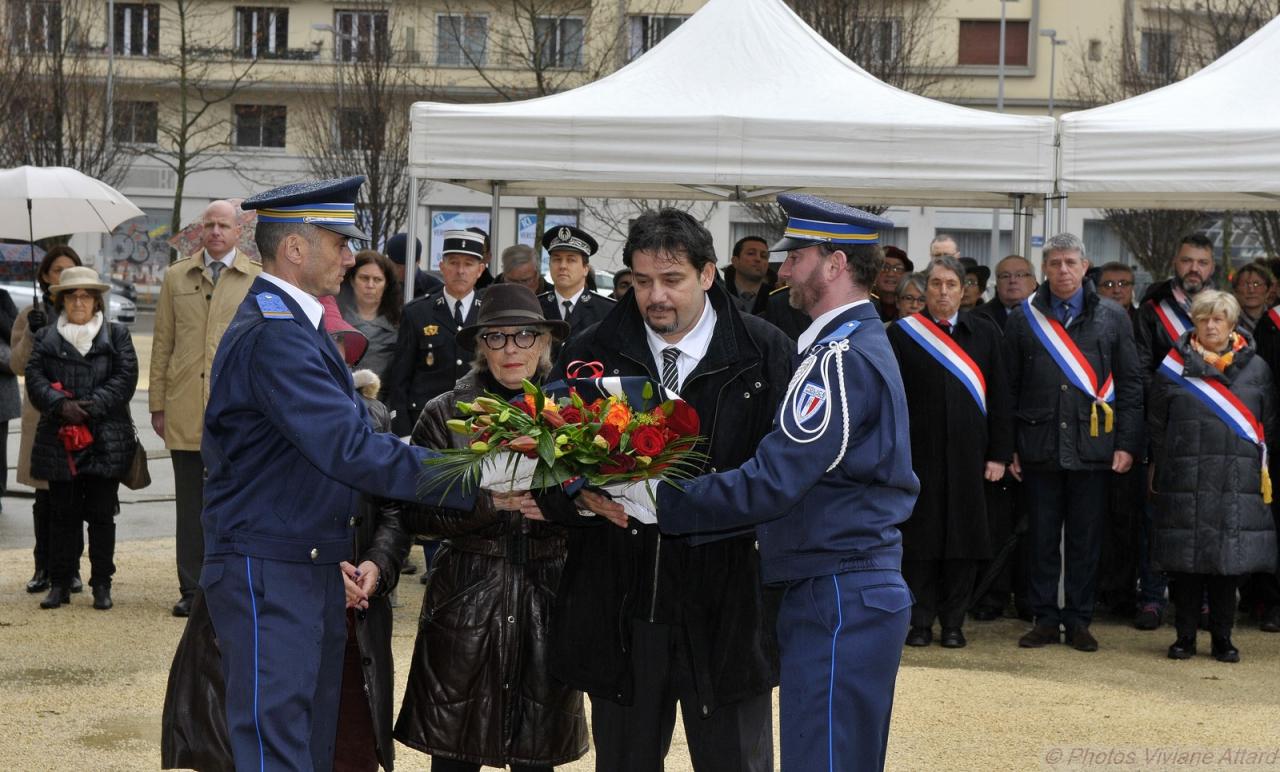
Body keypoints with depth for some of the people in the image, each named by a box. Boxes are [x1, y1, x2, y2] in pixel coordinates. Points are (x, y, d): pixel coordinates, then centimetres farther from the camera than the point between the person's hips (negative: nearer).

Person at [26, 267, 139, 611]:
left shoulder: (117, 335, 6)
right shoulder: (46, 337, 11)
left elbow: (125, 378, -3)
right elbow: (35, 378, 1)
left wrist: (92, 406, -14)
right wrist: (61, 405, -15)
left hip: (106, 442, -1)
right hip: (59, 439, 1)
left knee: (101, 514, 3)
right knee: (62, 514, 5)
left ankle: (102, 585, 10)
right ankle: (59, 583, 12)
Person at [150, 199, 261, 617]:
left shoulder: (259, 279, 5)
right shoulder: (176, 277, 11)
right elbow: (162, 344, 11)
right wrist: (158, 404, 6)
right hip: (185, 409, 2)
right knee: (190, 504, 7)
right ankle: (191, 590, 13)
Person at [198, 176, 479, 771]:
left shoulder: (294, 325, 16)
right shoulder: (272, 336, -19)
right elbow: (351, 451, -26)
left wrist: (338, 557, 10)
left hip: (312, 573, 10)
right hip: (268, 576, -10)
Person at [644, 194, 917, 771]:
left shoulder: (841, 358, -17)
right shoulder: (867, 343, 16)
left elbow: (771, 483, -24)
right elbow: (793, 467, 15)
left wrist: (655, 500, -21)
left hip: (835, 600, -10)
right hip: (867, 590, 10)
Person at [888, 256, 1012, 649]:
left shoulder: (985, 333, 7)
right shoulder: (902, 334, 2)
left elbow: (999, 396, 6)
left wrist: (999, 453, 1)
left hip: (969, 454, 2)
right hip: (918, 452, -1)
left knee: (963, 541, 4)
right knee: (919, 539, 3)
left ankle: (953, 621, 15)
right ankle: (920, 621, 13)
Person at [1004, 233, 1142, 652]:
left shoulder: (1113, 318, 5)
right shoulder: (1023, 319, 6)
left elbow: (1130, 385, 5)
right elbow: (1009, 388, 7)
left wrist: (1127, 444, -2)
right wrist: (1008, 446, 1)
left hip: (1092, 446, 0)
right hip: (1040, 446, 0)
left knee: (1085, 540, 5)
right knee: (1042, 539, 6)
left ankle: (1079, 621, 15)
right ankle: (1045, 619, 15)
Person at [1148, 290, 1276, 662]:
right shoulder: (1173, 367, 4)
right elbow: (1156, 426, 8)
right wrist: (1163, 471, 3)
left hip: (1237, 482, 1)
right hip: (1185, 481, -1)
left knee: (1229, 561, 3)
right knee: (1185, 560, 0)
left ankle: (1222, 638, 13)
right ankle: (1185, 636, 10)